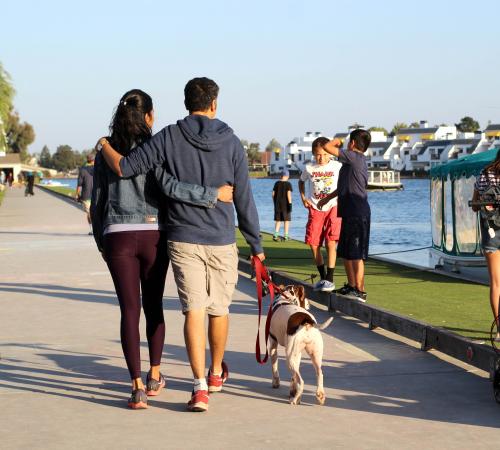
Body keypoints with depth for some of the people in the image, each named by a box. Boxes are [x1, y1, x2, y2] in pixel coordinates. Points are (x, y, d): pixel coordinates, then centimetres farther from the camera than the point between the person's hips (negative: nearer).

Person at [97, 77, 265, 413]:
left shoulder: (169, 138, -4)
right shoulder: (231, 143, -1)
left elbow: (123, 167, -7)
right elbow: (244, 200, 0)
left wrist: (105, 145, 14)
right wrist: (256, 245, 9)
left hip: (183, 239, -1)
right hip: (222, 241, 1)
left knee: (194, 310, -2)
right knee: (219, 308, 17)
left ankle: (200, 386, -13)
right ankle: (216, 373, 36)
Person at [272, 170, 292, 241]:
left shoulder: (277, 183, 6)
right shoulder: (288, 184, -7)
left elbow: (273, 194, 7)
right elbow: (289, 194, -15)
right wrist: (290, 203, -13)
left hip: (277, 203, 4)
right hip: (285, 203, -4)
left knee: (278, 220, 9)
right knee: (286, 220, 5)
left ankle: (276, 235, -3)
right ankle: (286, 236, 4)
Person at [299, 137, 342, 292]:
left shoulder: (337, 166, -5)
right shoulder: (309, 168, 2)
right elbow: (301, 181, 21)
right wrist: (303, 197, 8)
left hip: (333, 209, -3)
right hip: (315, 210, 3)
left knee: (330, 243, -12)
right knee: (314, 244, 2)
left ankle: (330, 279, -7)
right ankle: (322, 277, 18)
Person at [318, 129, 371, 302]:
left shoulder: (354, 157, -13)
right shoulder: (358, 160, 18)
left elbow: (327, 147, -17)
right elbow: (345, 186, 30)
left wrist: (337, 141, 4)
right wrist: (328, 198, 37)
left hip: (357, 212, -10)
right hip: (350, 212, 10)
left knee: (356, 254, -8)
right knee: (345, 252, 17)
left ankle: (360, 290, -6)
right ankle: (351, 285, 26)